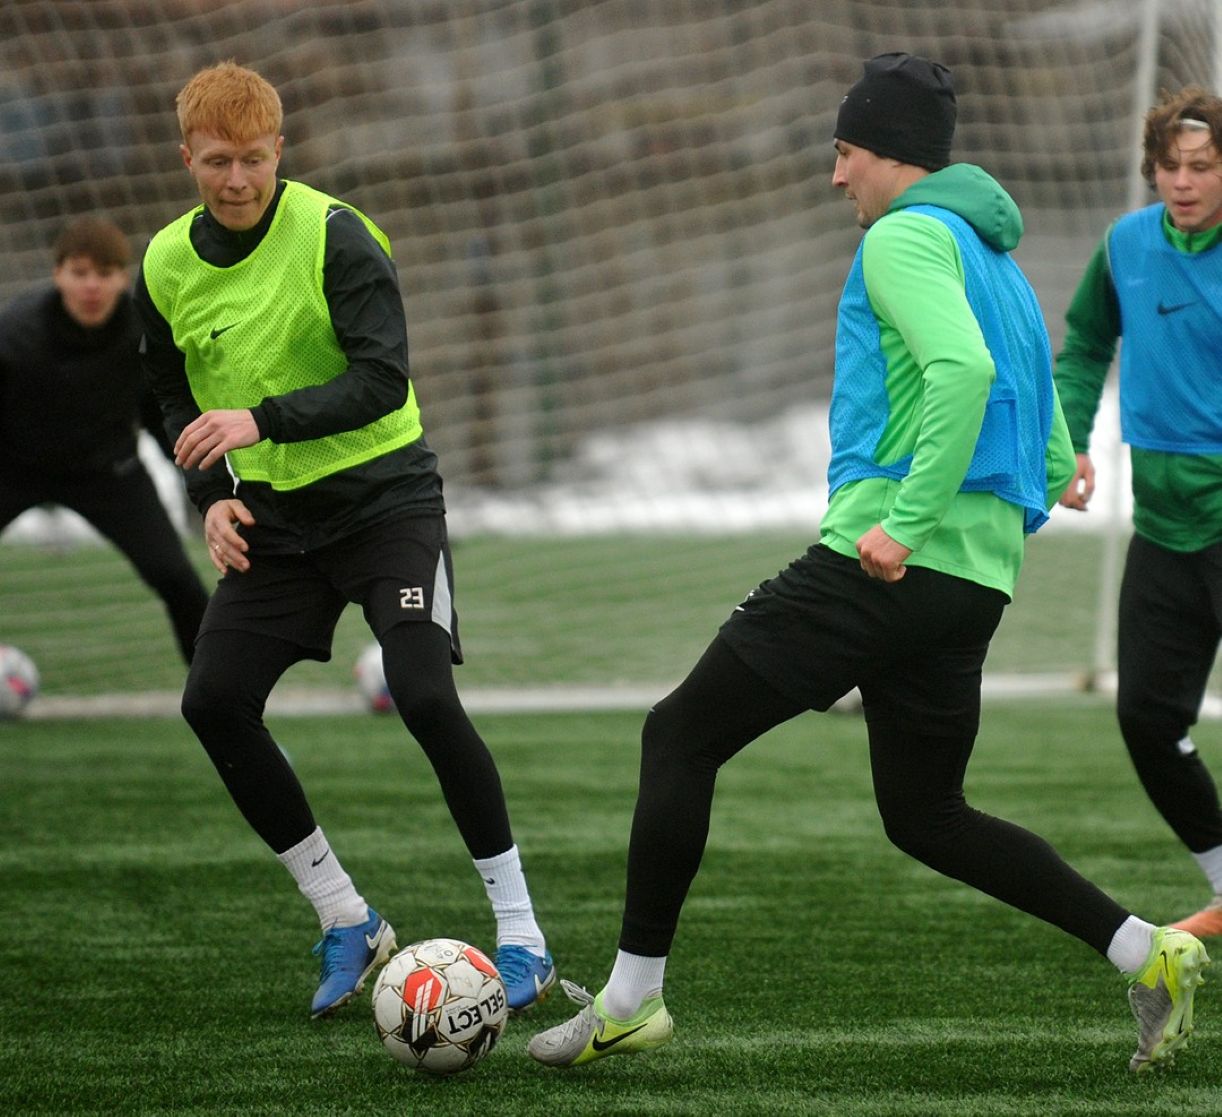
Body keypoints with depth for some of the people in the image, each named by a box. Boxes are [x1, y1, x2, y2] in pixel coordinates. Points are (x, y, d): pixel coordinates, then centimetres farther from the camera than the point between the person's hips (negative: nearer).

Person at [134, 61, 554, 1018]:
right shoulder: (168, 266, 1)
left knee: (425, 697, -19)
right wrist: (213, 496, -3)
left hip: (384, 496, -6)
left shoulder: (332, 234, -16)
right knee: (214, 702, -5)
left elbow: (383, 380, -23)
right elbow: (179, 401, 14)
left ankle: (522, 935, -7)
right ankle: (348, 923, 9)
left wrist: (263, 420, -33)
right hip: (273, 512, 6)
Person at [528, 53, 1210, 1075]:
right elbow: (1054, 468, 24)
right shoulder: (1000, 264, 23)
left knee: (680, 737, 0)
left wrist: (908, 520, -26)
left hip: (885, 561, -9)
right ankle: (1147, 952, 6)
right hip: (978, 583, 9)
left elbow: (961, 370, -25)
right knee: (927, 818, 18)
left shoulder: (905, 237, -6)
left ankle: (633, 996, 1)